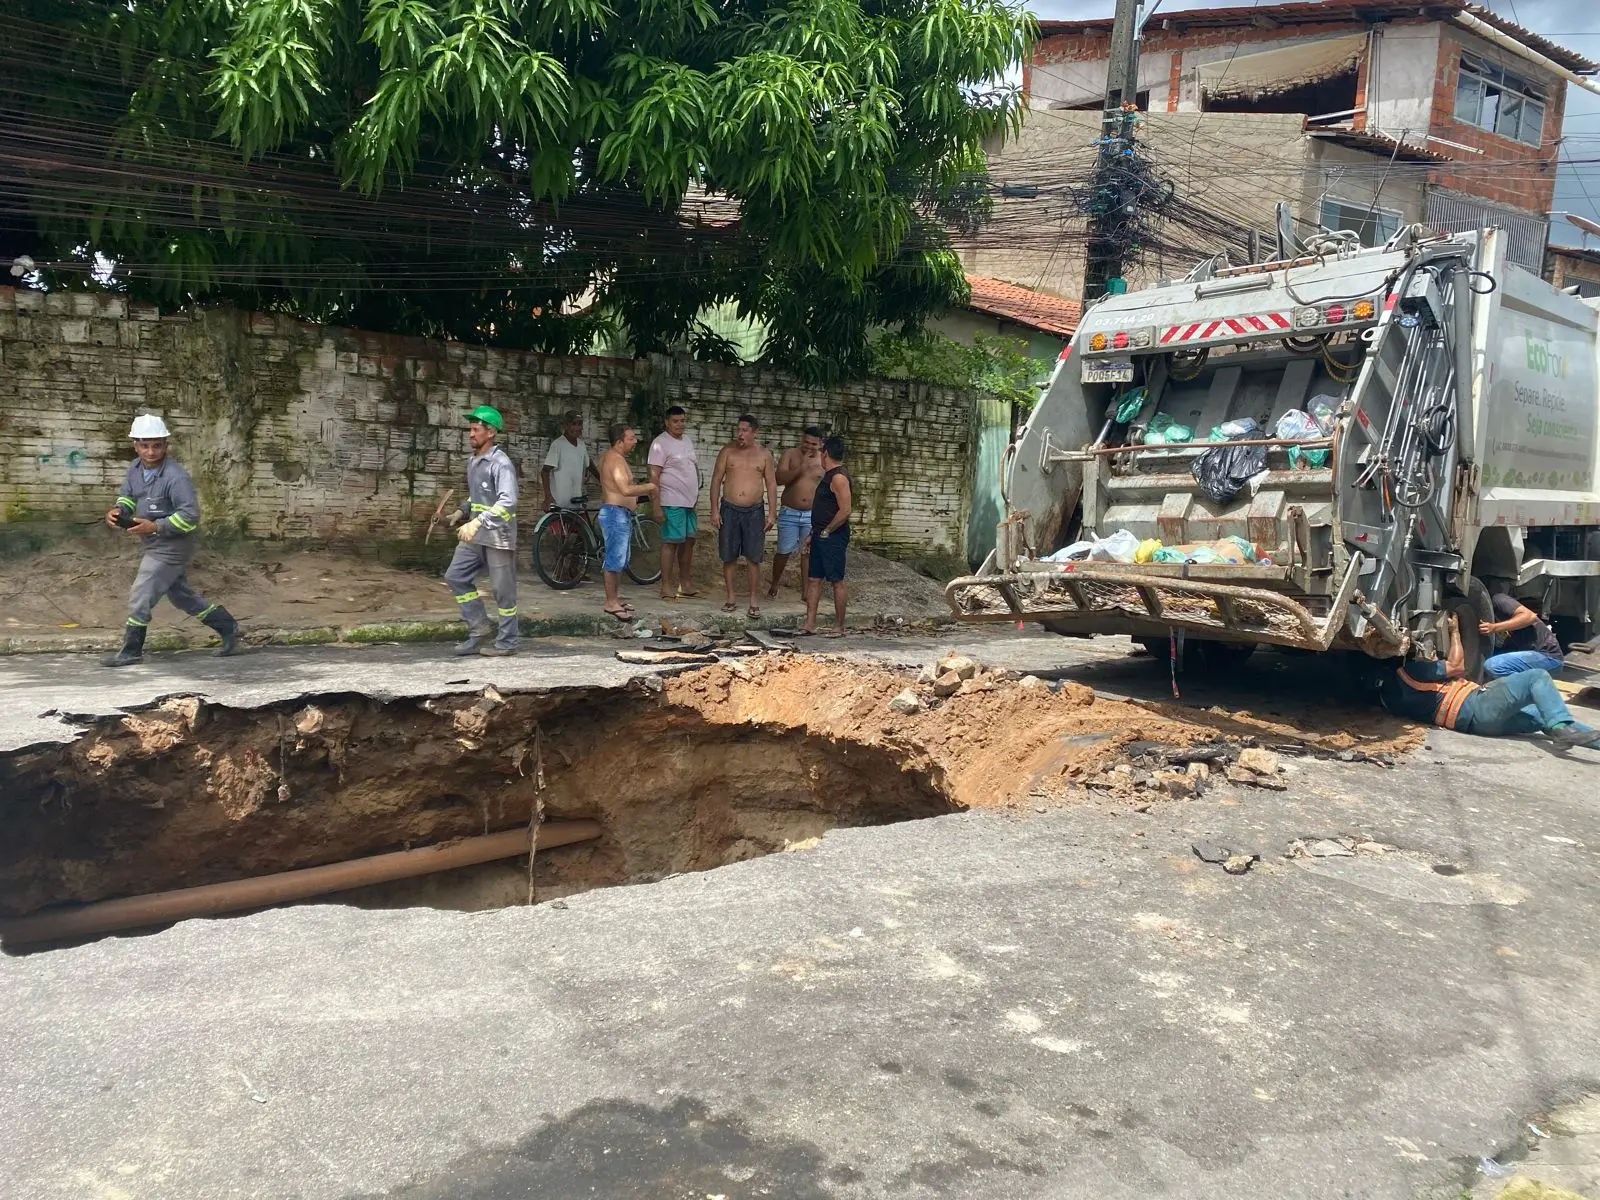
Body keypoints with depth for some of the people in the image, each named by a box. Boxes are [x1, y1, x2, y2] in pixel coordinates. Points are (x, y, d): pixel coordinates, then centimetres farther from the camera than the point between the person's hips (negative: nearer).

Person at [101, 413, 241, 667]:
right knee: (181, 595, 18)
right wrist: (117, 511, -8)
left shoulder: (176, 478, -22)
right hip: (151, 545, 9)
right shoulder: (135, 468, 2)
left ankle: (131, 651, 7)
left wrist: (155, 527, -28)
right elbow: (128, 497, 14)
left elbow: (190, 516, -23)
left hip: (171, 547, -9)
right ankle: (227, 627, 29)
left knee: (140, 595, -6)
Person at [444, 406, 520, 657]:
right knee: (455, 576, 7)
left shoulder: (501, 463, -15)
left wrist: (477, 522, -35)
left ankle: (506, 643, 11)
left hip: (498, 536, -9)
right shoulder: (472, 461, 12)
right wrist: (462, 511, 8)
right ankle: (479, 626, 18)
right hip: (475, 535, 9)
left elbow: (508, 501, -27)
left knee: (502, 590, 0)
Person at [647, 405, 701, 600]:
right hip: (672, 502, -8)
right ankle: (666, 587, 0)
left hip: (689, 501, 8)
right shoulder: (660, 443, -11)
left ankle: (685, 583, 21)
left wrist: (697, 493, 17)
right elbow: (654, 476, -15)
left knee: (688, 541, 11)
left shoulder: (688, 440, 13)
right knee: (671, 542, -5)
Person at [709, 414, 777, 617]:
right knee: (728, 557, 5)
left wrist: (772, 513, -2)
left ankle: (753, 600, 10)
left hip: (755, 511, 0)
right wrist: (714, 510, -5)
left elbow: (771, 484, 4)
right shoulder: (728, 451, -1)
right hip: (729, 509, 0)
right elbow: (716, 480, 1)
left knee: (753, 558, 1)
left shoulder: (764, 454, 1)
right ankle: (731, 598, 17)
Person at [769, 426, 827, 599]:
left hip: (812, 514, 1)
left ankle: (806, 590, 12)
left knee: (808, 552, 3)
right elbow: (780, 479, -13)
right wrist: (801, 468, -25)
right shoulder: (790, 454, -3)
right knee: (784, 552, 3)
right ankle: (774, 584, 25)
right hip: (789, 512, -1)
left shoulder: (824, 460, -1)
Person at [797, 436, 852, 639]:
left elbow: (845, 511, -23)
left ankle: (839, 627, 5)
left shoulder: (839, 477, -16)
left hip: (833, 537, -10)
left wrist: (826, 531, -15)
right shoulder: (829, 475, 15)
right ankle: (810, 623, 11)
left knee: (837, 581, -2)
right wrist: (815, 532, 19)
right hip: (820, 534, 10)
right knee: (813, 578, 8)